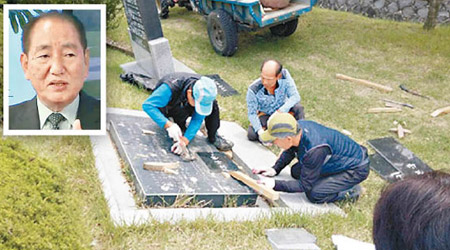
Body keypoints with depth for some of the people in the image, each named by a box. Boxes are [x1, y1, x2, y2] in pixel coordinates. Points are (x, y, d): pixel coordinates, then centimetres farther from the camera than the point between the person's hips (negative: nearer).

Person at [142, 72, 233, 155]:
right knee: (182, 109, -35)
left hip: (184, 108, 3)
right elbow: (147, 105, -44)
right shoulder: (171, 88, -42)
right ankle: (180, 128, -6)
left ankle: (213, 137, -4)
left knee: (213, 104, -19)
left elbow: (198, 118, -24)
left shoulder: (204, 92, -29)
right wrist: (168, 125, -53)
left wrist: (185, 140, -37)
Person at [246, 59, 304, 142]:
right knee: (251, 135, -24)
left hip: (282, 110, 0)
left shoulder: (284, 75, -29)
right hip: (265, 114, 0)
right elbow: (251, 113, -21)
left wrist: (281, 111, -42)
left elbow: (295, 96, -26)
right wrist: (260, 131, -36)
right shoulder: (253, 90, -33)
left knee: (297, 107, -31)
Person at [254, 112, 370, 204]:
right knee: (296, 171, 6)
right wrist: (275, 169, 3)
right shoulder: (299, 126, -16)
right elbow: (290, 151, 10)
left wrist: (275, 184, -25)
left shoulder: (314, 150, -39)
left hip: (357, 168, -9)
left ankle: (351, 191, -1)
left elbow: (305, 186, -25)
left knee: (314, 194, -21)